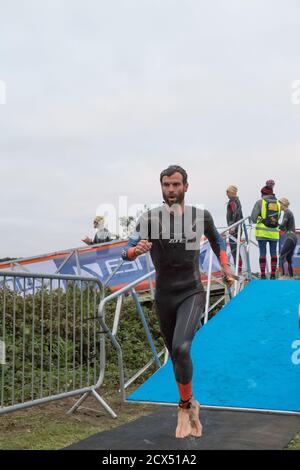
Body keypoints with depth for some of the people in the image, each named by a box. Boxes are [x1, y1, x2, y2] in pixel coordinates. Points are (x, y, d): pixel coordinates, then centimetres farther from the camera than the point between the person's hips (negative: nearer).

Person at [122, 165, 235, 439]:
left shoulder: (201, 217, -3)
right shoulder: (149, 219, -6)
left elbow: (217, 241, 18)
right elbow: (127, 253, -14)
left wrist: (226, 267, 9)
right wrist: (136, 250, -35)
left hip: (191, 293, -2)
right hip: (164, 296, 2)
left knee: (181, 348, -24)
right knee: (175, 355, 14)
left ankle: (185, 406, -3)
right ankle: (191, 406, 35)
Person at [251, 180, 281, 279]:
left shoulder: (260, 202, -2)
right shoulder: (278, 203, 9)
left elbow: (253, 217, -3)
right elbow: (278, 218, 10)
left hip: (262, 232, -3)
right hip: (274, 232, 3)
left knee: (262, 253, -1)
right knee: (273, 253, 7)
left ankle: (263, 275, -3)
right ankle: (273, 274, 6)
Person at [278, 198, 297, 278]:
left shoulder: (287, 213, -7)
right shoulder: (289, 213, 22)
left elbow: (282, 226, -18)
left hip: (290, 238, -10)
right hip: (293, 238, 10)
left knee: (282, 256, -15)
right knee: (288, 259, 8)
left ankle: (285, 275, -23)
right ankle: (291, 276, 5)